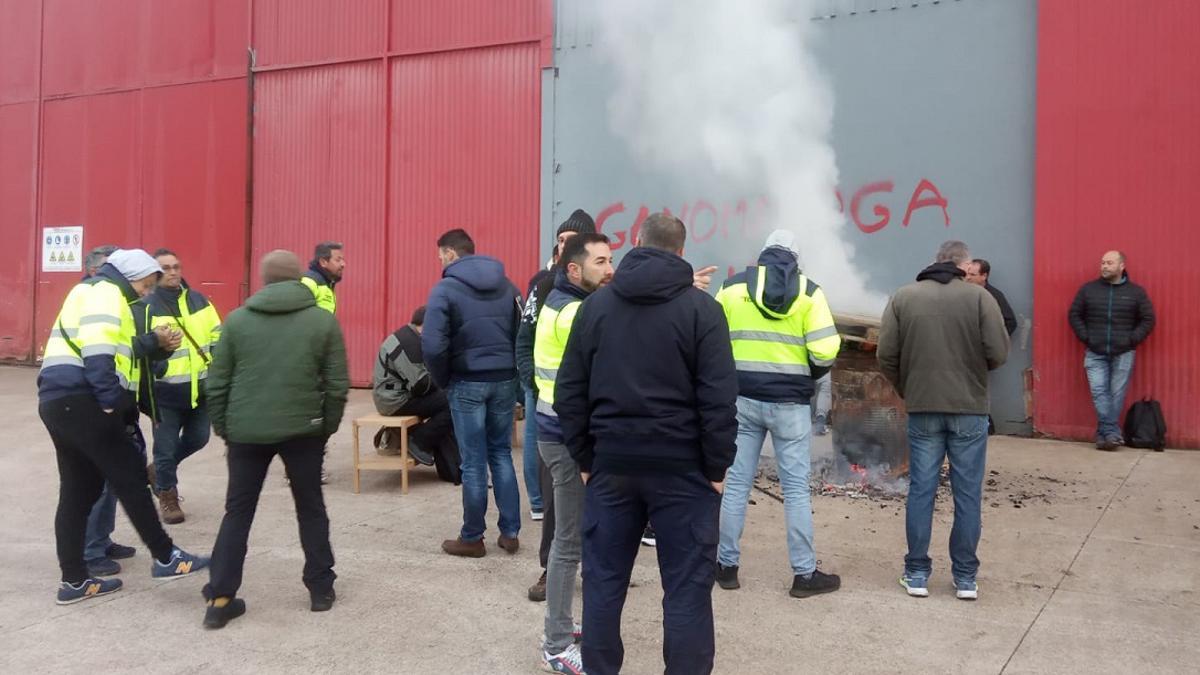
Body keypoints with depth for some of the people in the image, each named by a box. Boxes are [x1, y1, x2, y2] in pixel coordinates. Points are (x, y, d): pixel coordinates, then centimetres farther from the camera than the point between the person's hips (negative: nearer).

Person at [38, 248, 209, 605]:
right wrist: (111, 401, -21)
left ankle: (74, 581, 16)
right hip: (81, 401, -11)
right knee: (130, 476, -3)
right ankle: (165, 557, 4)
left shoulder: (95, 293, 27)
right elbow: (97, 349, -21)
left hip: (60, 401, 11)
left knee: (78, 491, 11)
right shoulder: (105, 292, -6)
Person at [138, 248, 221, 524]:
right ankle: (167, 496, 23)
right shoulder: (145, 306, -8)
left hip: (200, 387, 5)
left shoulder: (198, 300, 8)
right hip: (166, 391, -5)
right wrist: (158, 367, -24)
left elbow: (217, 336, 15)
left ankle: (159, 470, 41)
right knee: (166, 446, 4)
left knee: (197, 438, 16)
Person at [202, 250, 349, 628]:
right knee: (310, 509, 14)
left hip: (246, 431, 1)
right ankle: (320, 589, 19)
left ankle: (219, 598, 12)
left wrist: (222, 427, 13)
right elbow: (337, 384, -3)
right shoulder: (323, 321, 0)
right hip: (303, 430, -1)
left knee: (238, 512, 12)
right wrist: (328, 426, 9)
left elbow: (216, 383, 2)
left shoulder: (237, 320, 3)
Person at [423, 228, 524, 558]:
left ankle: (472, 538, 15)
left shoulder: (445, 289, -8)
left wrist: (442, 380, -2)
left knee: (473, 462, 4)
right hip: (505, 380, 5)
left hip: (467, 383, -4)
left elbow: (433, 345, -17)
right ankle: (510, 532, 18)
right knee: (501, 454, 15)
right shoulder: (507, 286, 8)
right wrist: (512, 369, 10)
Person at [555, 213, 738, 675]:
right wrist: (717, 466, -3)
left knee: (603, 579, 12)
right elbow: (719, 398, -11)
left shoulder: (596, 304, 6)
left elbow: (569, 392, 6)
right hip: (682, 466, -3)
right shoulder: (700, 307, -5)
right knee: (686, 586, 4)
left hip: (612, 463, 4)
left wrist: (584, 458, 11)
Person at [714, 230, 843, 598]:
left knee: (735, 483, 9)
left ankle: (727, 565, 16)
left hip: (742, 399, 2)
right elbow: (825, 352, -8)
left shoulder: (733, 285, 4)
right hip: (790, 402, -1)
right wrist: (810, 374, 12)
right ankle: (805, 574, 12)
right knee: (796, 488, 6)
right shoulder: (808, 291, -1)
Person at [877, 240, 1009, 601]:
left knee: (921, 490, 9)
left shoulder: (903, 297, 1)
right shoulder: (979, 296, -4)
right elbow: (998, 353, -8)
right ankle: (965, 577, 16)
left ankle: (917, 573, 15)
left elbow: (886, 356, -3)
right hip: (969, 409, -1)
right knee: (967, 493, 8)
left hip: (922, 408, 1)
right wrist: (973, 366, 13)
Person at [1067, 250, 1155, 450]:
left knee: (1117, 394, 0)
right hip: (1095, 353, 1)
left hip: (1123, 354, 0)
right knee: (1099, 392, -10)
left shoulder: (1136, 292, 5)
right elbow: (1074, 315, 9)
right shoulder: (1088, 289, 6)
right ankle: (1112, 433, -7)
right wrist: (1085, 337, -1)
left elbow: (1148, 319, 7)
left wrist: (1132, 340, -3)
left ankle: (1105, 434, 7)